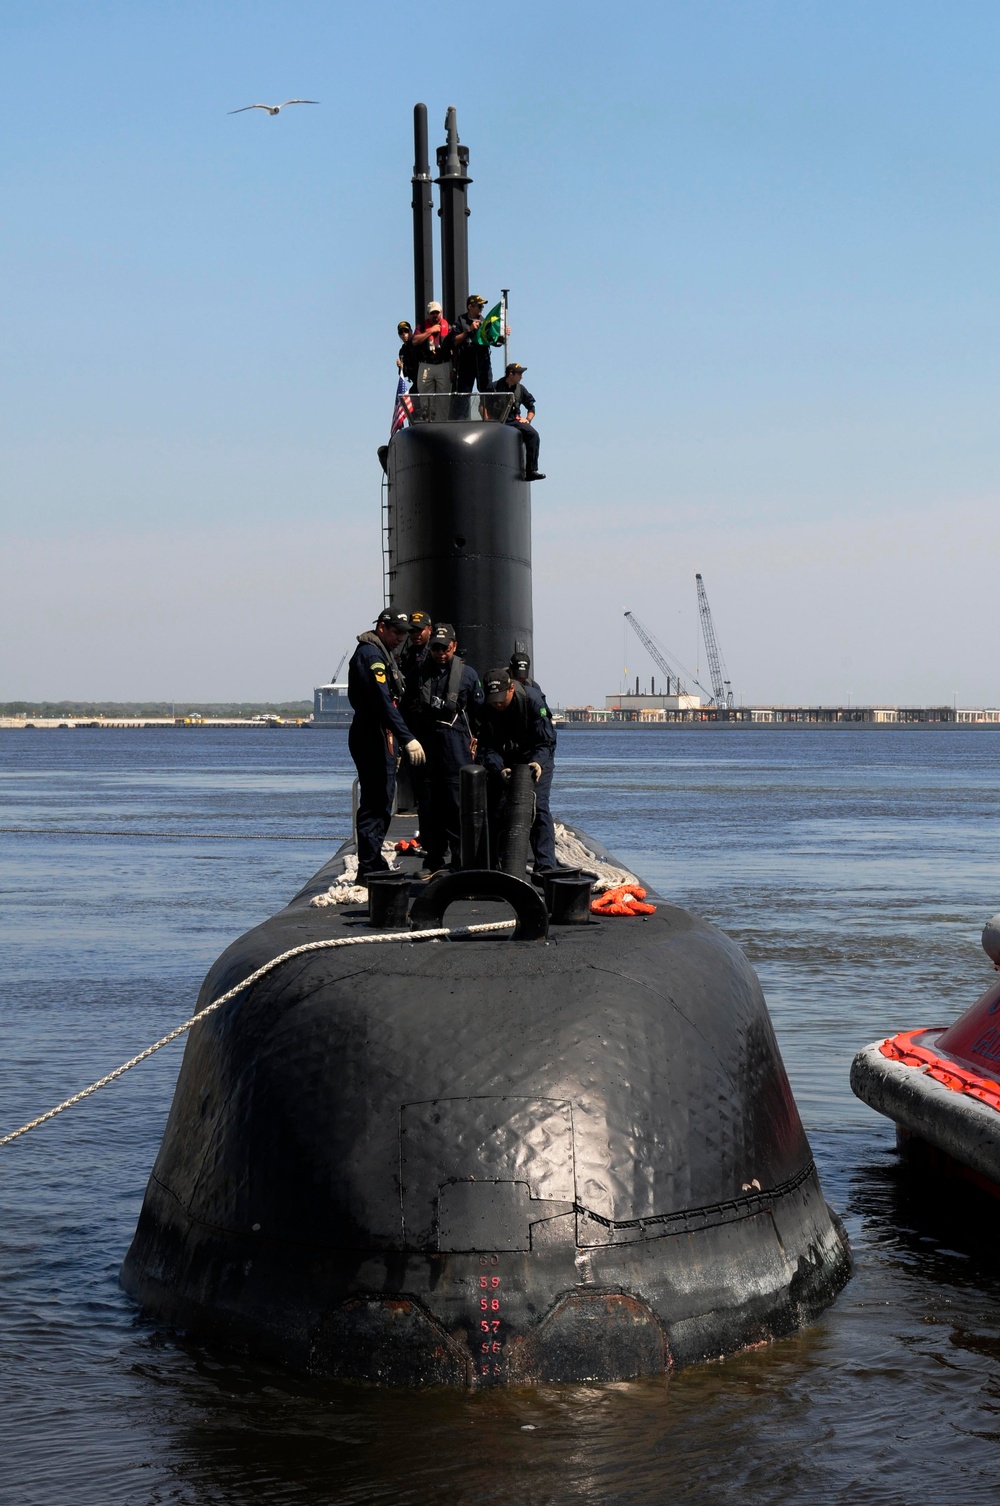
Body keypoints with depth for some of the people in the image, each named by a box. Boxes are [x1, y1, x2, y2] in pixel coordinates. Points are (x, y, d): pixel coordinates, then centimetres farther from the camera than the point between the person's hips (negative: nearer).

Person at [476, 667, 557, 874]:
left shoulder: (533, 699, -25)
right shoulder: (486, 709, -18)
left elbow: (546, 740, -21)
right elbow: (486, 748, -15)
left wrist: (538, 763, -40)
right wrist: (500, 769, -34)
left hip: (536, 759, -3)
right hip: (503, 761, 3)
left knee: (538, 807, -17)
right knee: (496, 808, -2)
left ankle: (546, 864, -20)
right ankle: (497, 862, 10)